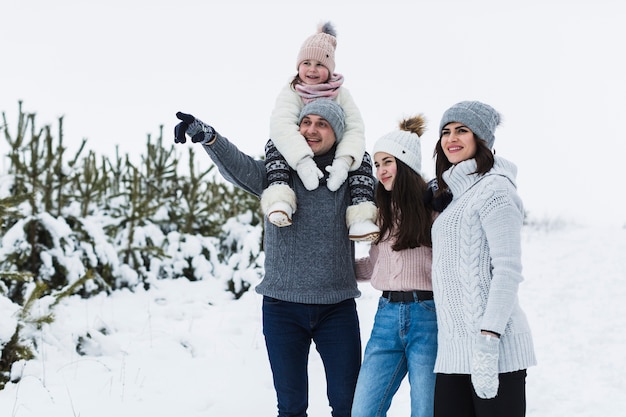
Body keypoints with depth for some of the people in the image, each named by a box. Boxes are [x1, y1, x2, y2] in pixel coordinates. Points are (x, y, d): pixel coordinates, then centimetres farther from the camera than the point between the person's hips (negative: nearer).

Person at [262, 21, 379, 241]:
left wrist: (343, 162, -37)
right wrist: (303, 160, -47)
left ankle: (360, 217, -34)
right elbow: (281, 125, -29)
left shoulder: (341, 95, -2)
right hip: (299, 156, -2)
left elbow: (355, 130, -16)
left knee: (360, 158, -24)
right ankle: (279, 198, -48)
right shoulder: (291, 93, -10)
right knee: (275, 145, -30)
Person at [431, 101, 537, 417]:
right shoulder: (456, 195, 21)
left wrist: (488, 341, -20)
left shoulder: (493, 188, -5)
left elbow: (508, 269, -14)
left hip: (492, 345, -8)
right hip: (453, 349, 8)